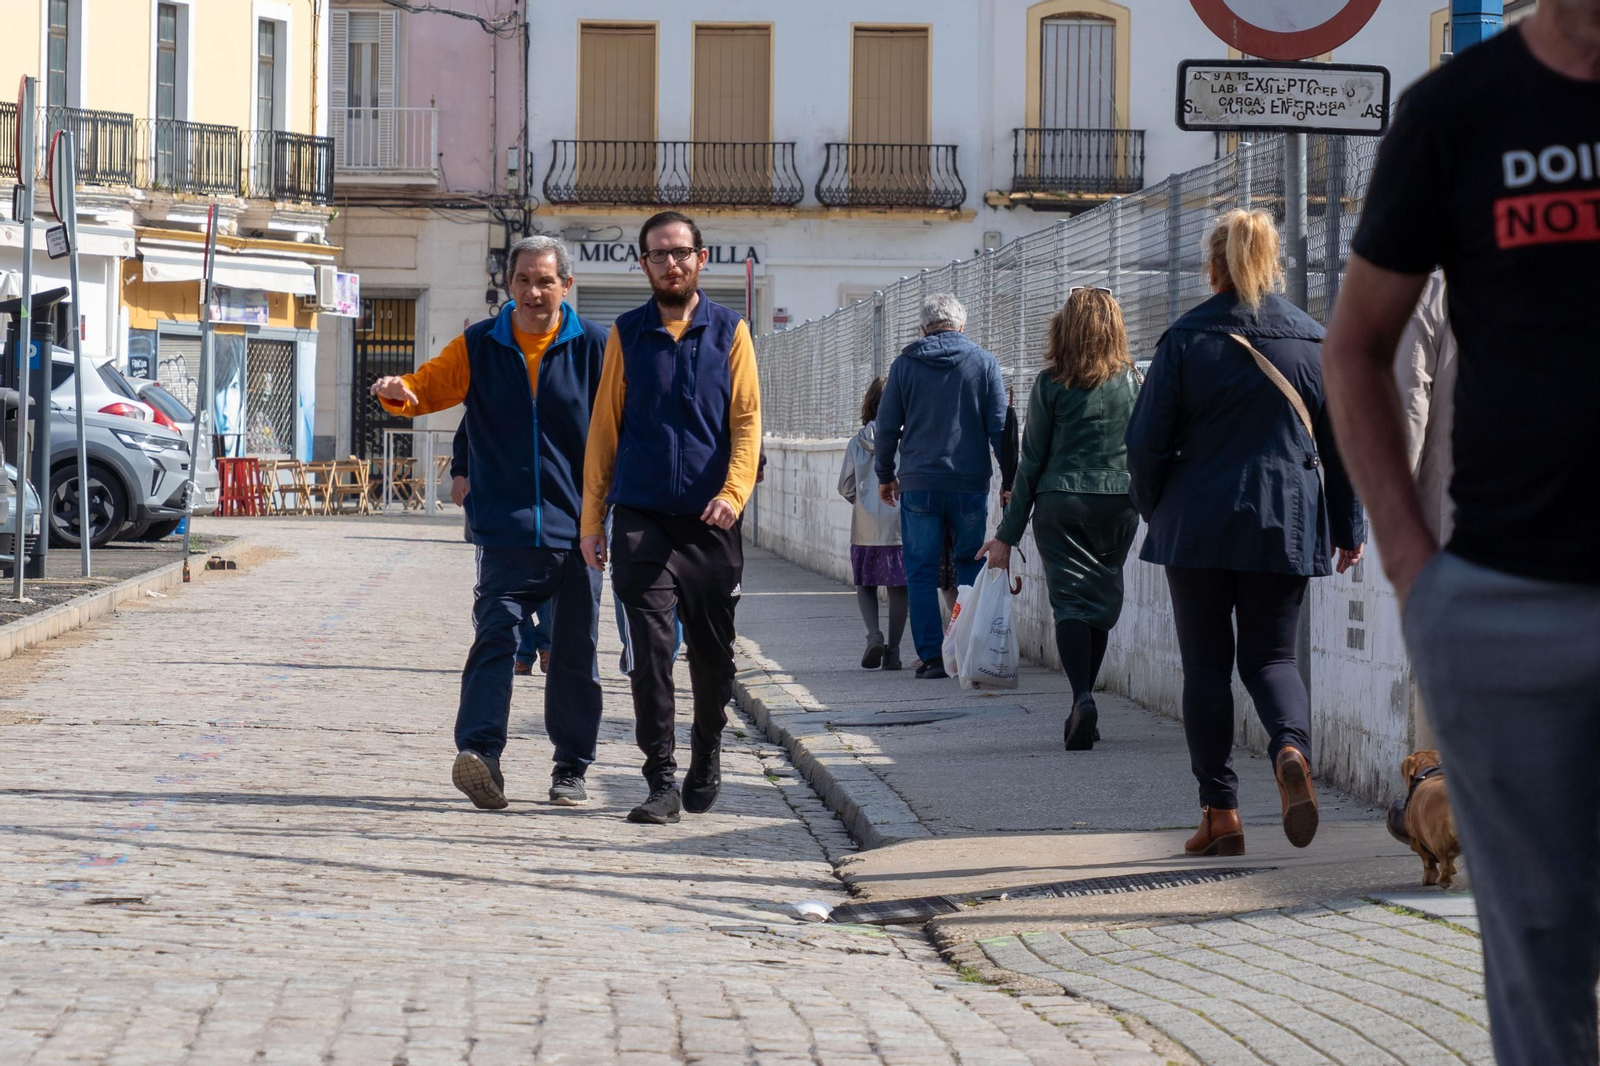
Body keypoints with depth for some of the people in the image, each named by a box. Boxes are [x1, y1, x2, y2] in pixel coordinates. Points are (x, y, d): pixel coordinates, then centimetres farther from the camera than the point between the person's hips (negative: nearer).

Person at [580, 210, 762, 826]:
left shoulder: (729, 332, 6)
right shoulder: (627, 335, 8)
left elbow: (747, 420, 1)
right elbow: (604, 428, 9)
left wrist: (734, 492, -15)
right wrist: (592, 518, 5)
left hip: (710, 521, 0)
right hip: (642, 519, 0)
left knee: (712, 651, 10)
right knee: (651, 647, -9)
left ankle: (706, 759, 30)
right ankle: (661, 781, -8)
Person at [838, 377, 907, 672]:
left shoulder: (859, 440, 1)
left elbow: (846, 485, 5)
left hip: (866, 527, 2)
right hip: (900, 525, -2)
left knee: (865, 584, 13)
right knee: (898, 589, 7)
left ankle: (874, 634, -9)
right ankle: (892, 650, 5)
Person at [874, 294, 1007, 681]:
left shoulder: (905, 364, 3)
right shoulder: (984, 362, 2)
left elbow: (887, 426, 5)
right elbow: (1000, 426, 0)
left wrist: (885, 475, 17)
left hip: (918, 485, -1)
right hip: (971, 484, 1)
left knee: (921, 572, 4)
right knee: (971, 566, 11)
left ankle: (931, 656, -1)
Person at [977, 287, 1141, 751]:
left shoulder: (1051, 383, -3)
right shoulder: (1133, 381, 4)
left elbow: (1032, 461, -1)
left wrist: (1008, 533, 3)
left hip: (1061, 504, -2)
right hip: (1120, 504, 2)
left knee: (1071, 602, -3)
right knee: (1101, 602, 12)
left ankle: (1082, 698, -22)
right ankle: (1083, 704, 17)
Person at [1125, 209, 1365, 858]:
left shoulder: (1185, 341, -4)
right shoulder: (1315, 341, 3)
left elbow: (1146, 442, -2)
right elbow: (1343, 444, 7)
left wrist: (1155, 511, 15)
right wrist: (1349, 530, 16)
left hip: (1197, 527, -2)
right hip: (1285, 529, 2)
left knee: (1206, 665, 7)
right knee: (1270, 656, 9)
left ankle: (1220, 812, 6)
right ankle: (1291, 749, -23)